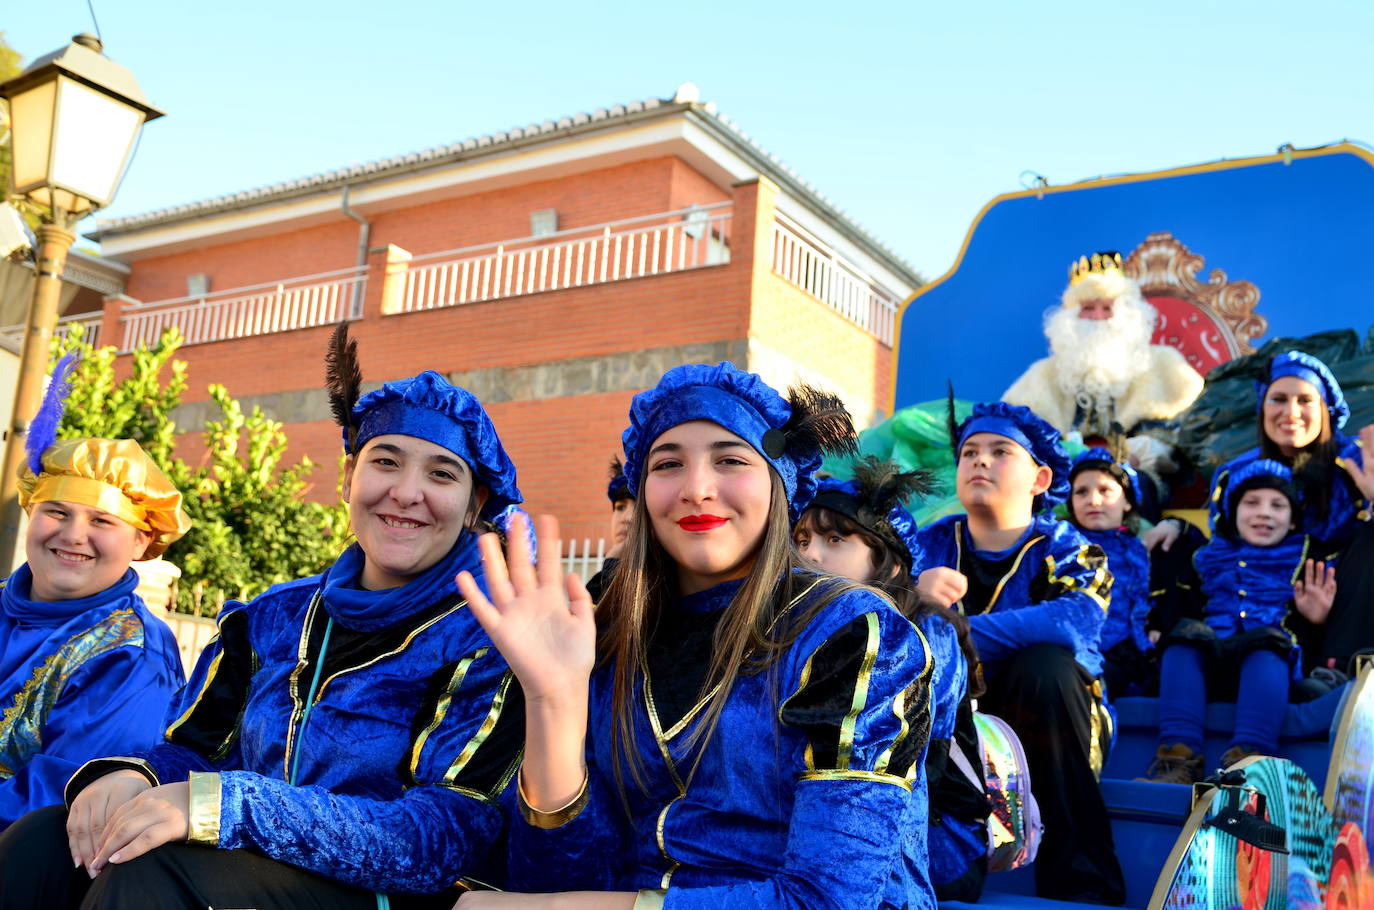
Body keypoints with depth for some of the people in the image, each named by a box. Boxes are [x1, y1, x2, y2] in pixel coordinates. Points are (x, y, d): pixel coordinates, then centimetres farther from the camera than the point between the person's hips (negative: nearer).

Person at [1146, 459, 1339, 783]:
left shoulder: (1307, 558, 19)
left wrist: (1316, 619, -12)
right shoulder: (1209, 557, 26)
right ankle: (1179, 759, -39)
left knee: (1265, 652, -34)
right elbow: (1179, 610, 18)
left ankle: (1247, 760, -49)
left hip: (1274, 664, -2)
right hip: (1210, 666, 2)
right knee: (1181, 645, -28)